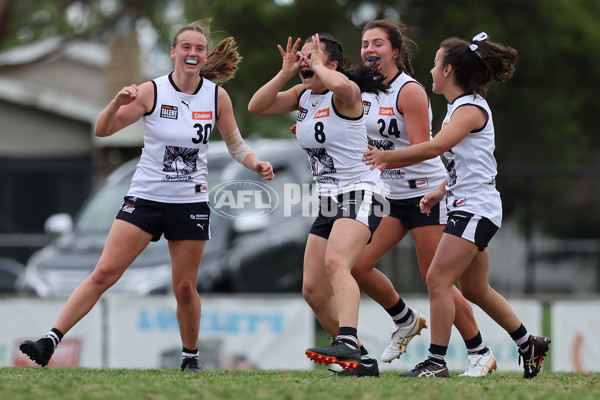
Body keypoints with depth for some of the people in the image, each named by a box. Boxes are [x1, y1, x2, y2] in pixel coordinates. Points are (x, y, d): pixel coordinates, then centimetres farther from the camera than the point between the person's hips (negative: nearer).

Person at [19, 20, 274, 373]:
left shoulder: (217, 96, -2)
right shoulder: (152, 91, -8)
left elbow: (236, 144, 11)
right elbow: (103, 131, -6)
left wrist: (257, 164, -9)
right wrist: (118, 103, -25)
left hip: (191, 202, 1)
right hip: (146, 196, -1)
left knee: (185, 287, 4)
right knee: (105, 273, -10)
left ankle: (191, 356, 26)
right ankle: (51, 341, -11)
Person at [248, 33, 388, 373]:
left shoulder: (346, 94, -11)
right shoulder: (302, 96, 11)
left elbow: (339, 84, -36)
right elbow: (256, 106, 5)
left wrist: (317, 65, -16)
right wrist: (286, 73, -3)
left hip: (359, 195, -9)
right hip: (329, 203, 9)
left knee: (336, 262, -34)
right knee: (314, 290, 7)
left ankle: (347, 344, -51)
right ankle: (362, 358, 20)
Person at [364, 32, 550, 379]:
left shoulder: (470, 108, -16)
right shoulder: (461, 106, 15)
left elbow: (435, 147, -29)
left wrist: (386, 156, -26)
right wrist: (442, 191, 16)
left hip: (475, 208, -10)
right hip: (466, 205, 10)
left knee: (438, 279, -14)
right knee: (476, 290, 16)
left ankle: (436, 362, -12)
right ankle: (530, 345, 29)